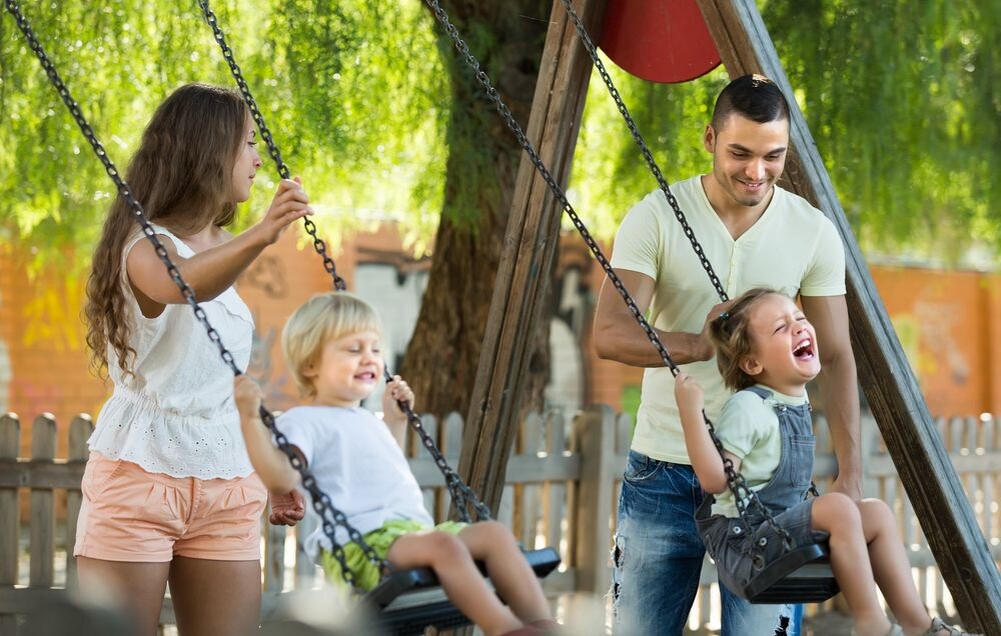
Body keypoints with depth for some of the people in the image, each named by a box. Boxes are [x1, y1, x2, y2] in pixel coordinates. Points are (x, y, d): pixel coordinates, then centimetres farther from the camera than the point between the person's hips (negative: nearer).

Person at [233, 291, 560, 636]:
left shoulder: (367, 422, 28)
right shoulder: (304, 422, 1)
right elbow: (281, 478, -18)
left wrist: (395, 422, 41)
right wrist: (250, 418, -24)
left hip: (414, 530, 9)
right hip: (360, 546, -9)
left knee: (493, 534, -12)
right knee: (442, 544, -35)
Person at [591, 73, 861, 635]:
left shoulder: (814, 234, 0)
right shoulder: (656, 218, -6)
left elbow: (836, 357, 3)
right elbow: (610, 335, -14)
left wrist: (850, 473, -5)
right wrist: (700, 345, -30)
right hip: (665, 470, 0)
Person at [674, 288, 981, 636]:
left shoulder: (798, 401, 11)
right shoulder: (747, 407, -16)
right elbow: (715, 478, -25)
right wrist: (691, 413, -31)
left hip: (781, 531, 10)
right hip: (742, 547, -10)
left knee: (877, 513, 4)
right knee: (838, 508, -26)